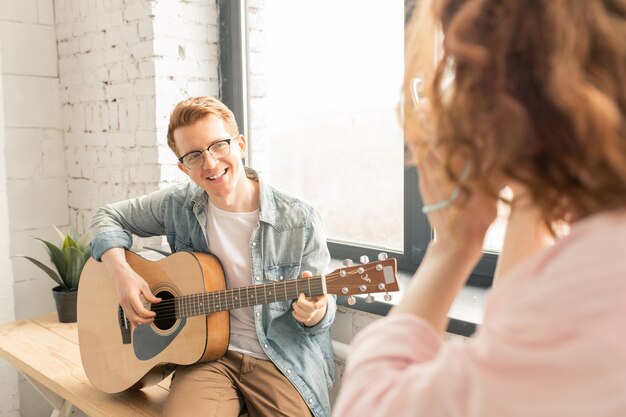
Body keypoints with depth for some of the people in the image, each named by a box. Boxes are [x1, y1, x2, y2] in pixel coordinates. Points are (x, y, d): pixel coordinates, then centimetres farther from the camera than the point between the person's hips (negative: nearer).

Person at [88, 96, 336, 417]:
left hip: (283, 359, 0)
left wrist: (315, 313, -26)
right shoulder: (178, 206, 0)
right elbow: (108, 218, 12)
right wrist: (121, 272, -6)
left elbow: (323, 304, -1)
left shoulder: (300, 222, -9)